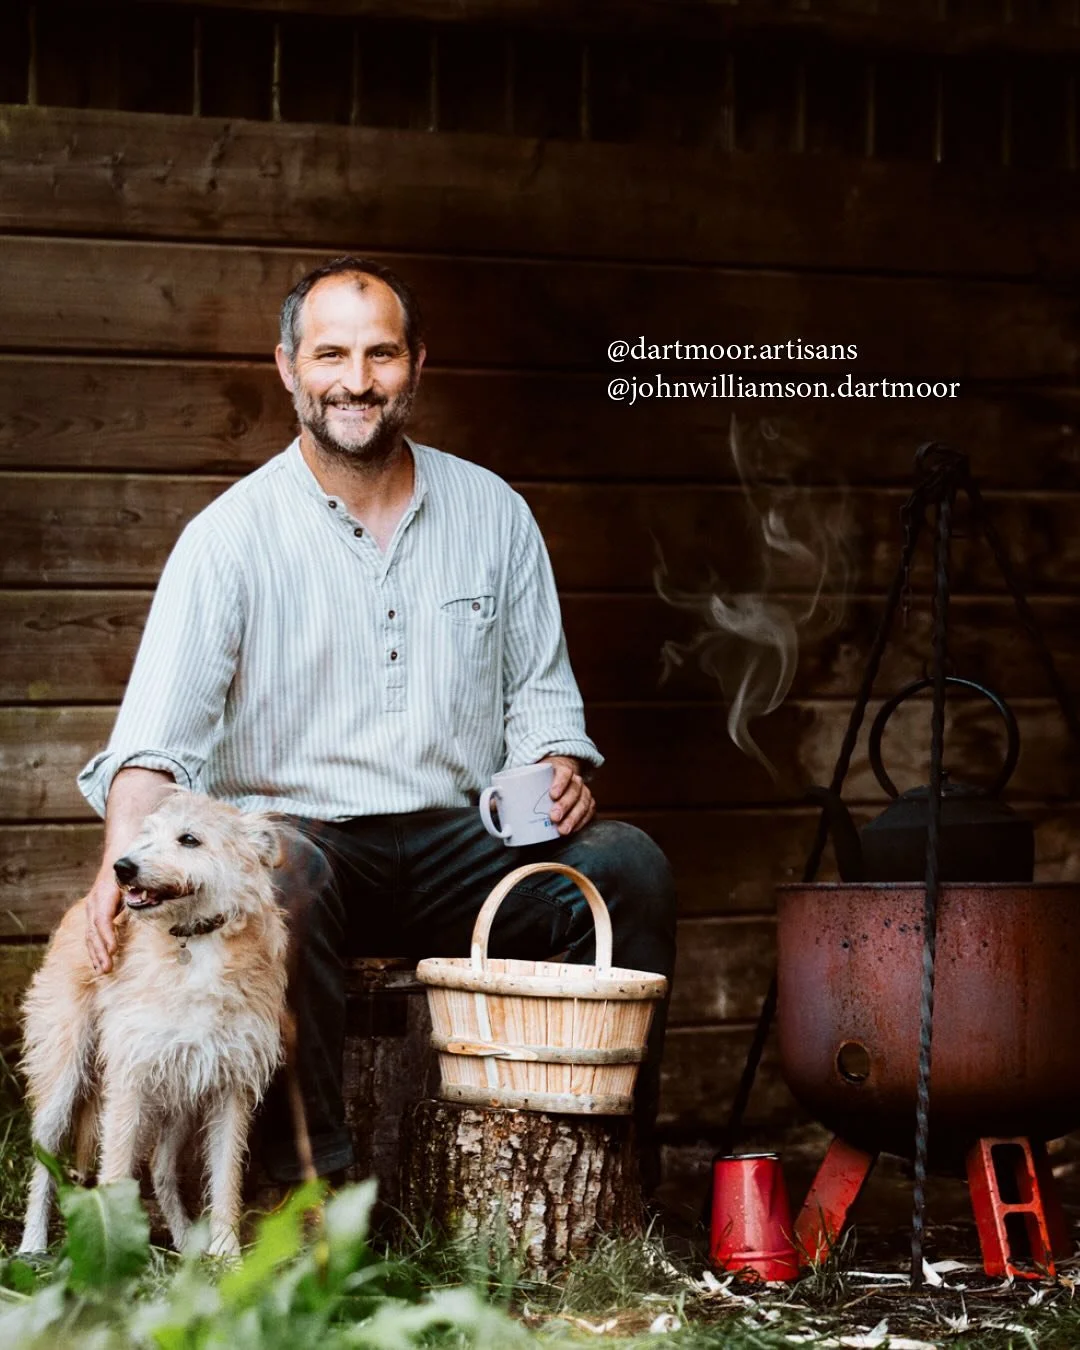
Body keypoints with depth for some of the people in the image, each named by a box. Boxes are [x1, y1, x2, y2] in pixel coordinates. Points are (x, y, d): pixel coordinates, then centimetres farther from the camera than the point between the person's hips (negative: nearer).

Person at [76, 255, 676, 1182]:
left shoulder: (493, 513, 10)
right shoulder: (232, 534, -2)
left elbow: (540, 688, 17)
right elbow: (158, 731, -11)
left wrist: (557, 768, -7)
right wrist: (127, 856, -30)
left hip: (460, 845, 3)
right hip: (298, 823, -3)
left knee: (629, 863, -21)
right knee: (281, 876, -38)